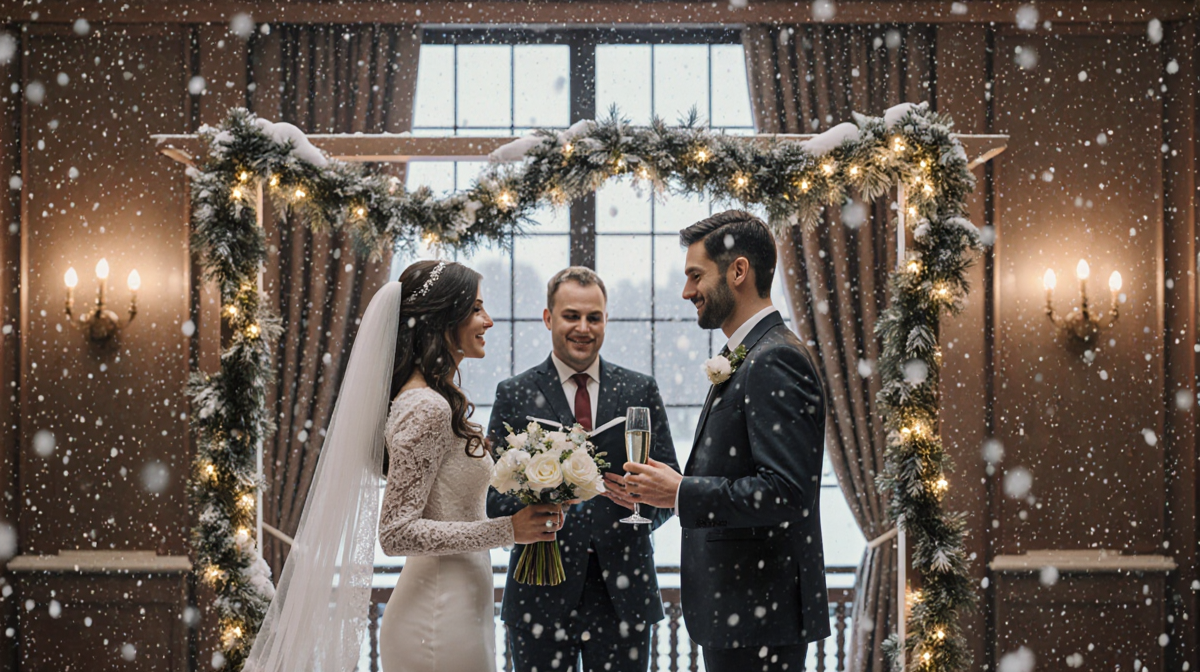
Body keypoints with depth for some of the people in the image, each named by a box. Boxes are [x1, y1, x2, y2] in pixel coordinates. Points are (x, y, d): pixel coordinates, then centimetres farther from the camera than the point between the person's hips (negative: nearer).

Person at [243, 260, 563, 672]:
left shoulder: (434, 402, 12)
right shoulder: (426, 409, -17)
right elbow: (397, 532, -21)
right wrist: (506, 530, -20)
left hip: (452, 614, 9)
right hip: (441, 622, -9)